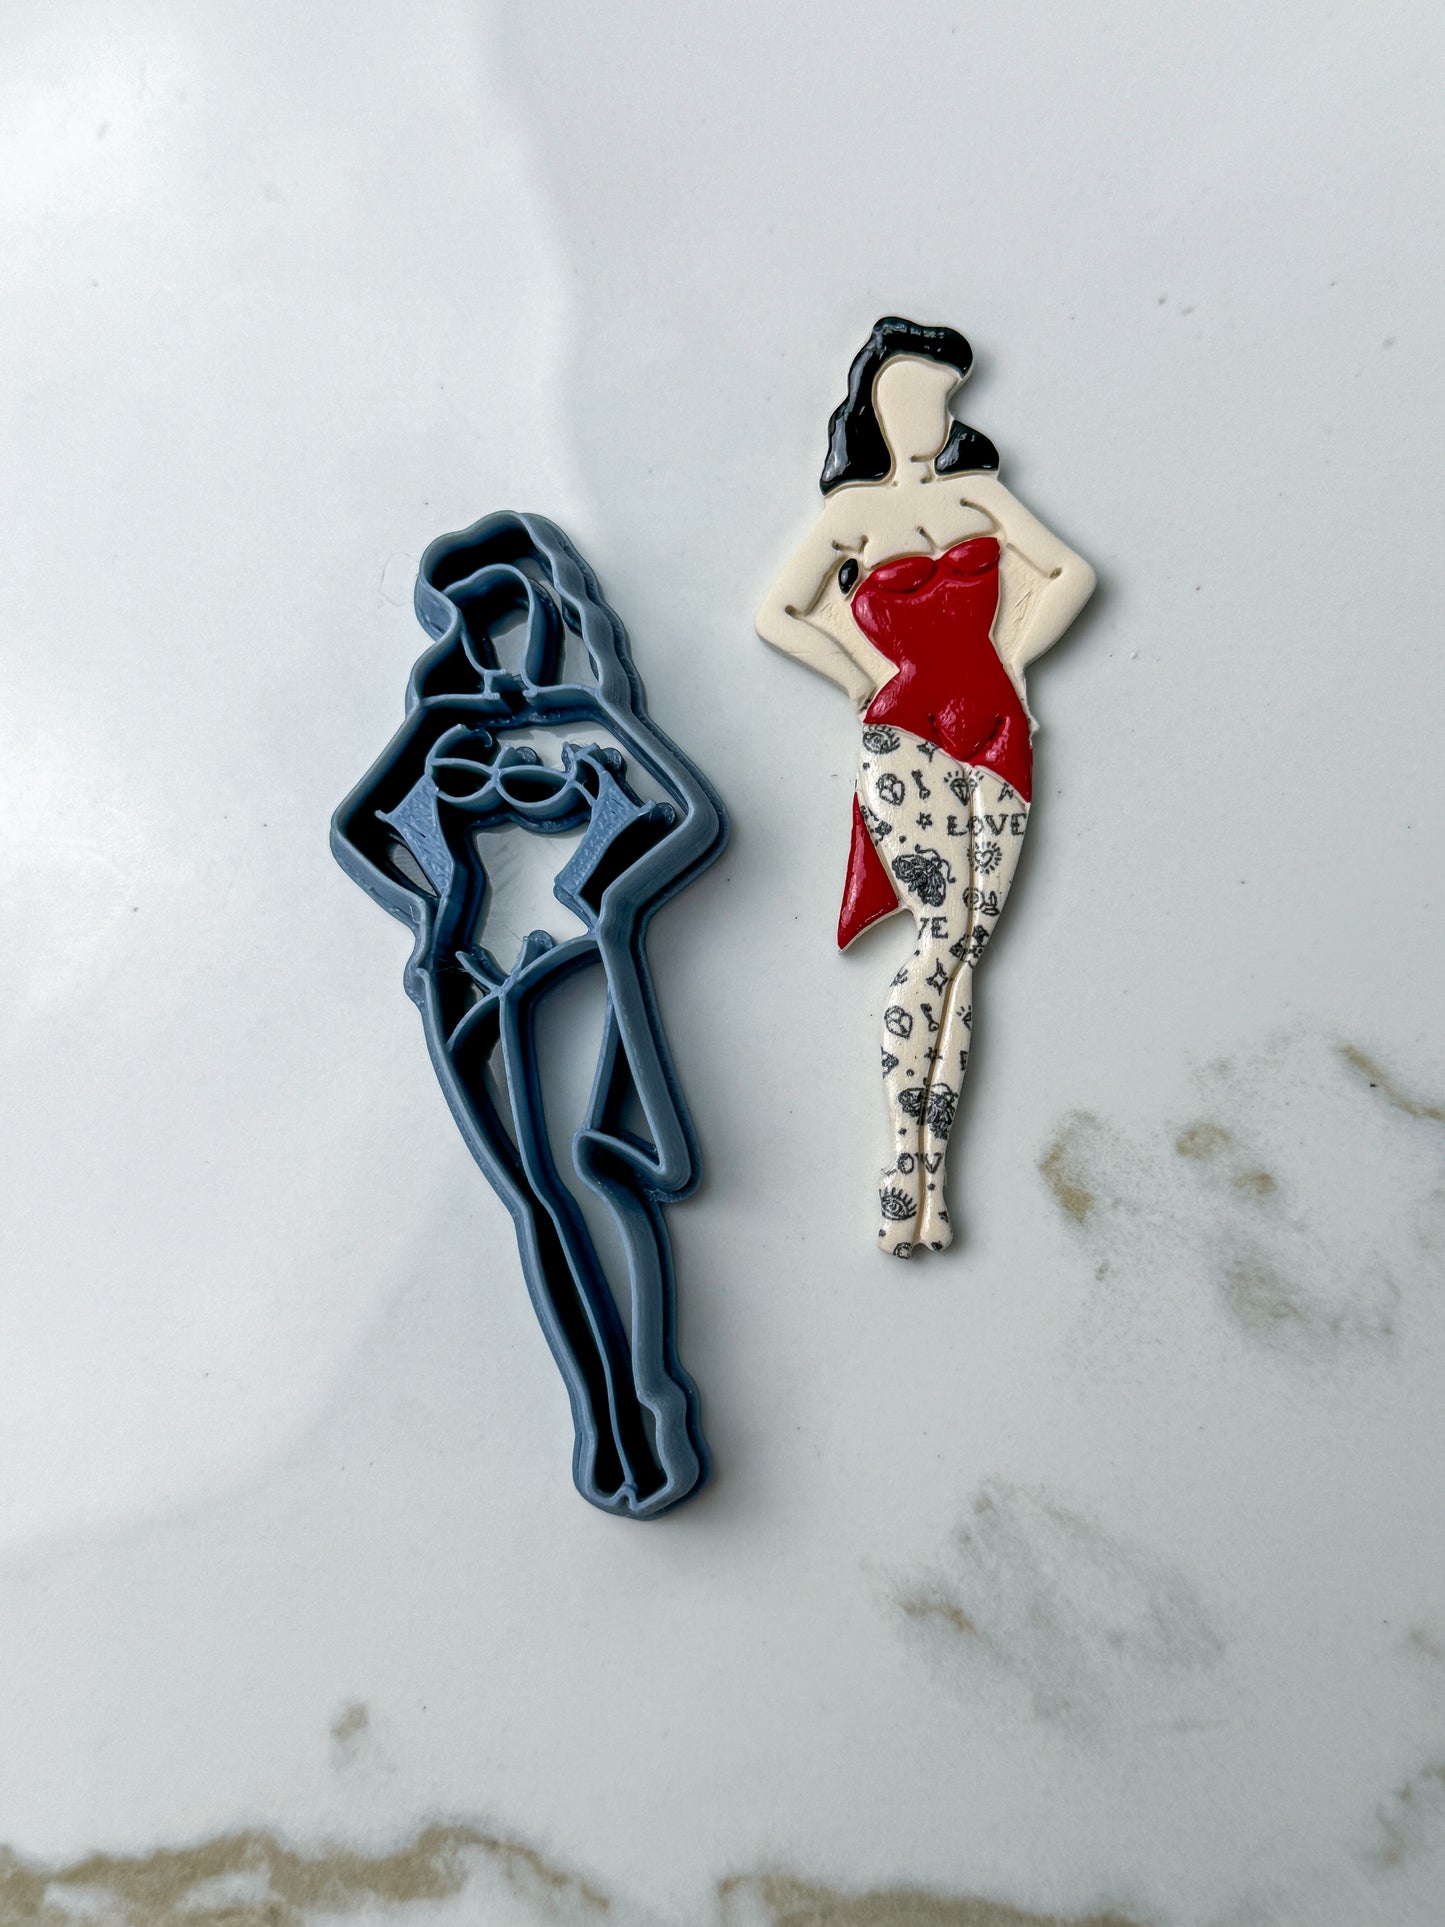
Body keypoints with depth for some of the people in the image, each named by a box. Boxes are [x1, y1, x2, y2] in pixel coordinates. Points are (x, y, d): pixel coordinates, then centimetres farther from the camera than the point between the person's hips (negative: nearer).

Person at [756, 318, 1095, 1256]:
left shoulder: (979, 492, 18)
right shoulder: (856, 509, 11)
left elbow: (1074, 571, 15)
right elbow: (776, 614, 6)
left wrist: (1011, 657, 5)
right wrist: (869, 678, 2)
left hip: (996, 733, 3)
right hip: (908, 735, -3)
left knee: (965, 946, -6)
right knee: (947, 932, -15)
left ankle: (931, 1170, -6)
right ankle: (906, 1160, -7)